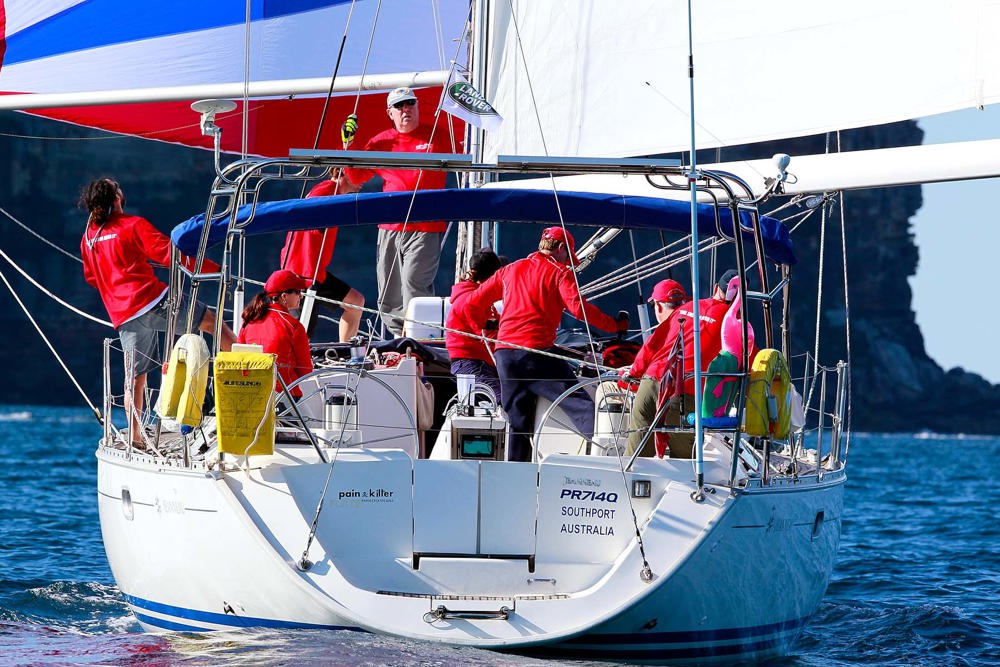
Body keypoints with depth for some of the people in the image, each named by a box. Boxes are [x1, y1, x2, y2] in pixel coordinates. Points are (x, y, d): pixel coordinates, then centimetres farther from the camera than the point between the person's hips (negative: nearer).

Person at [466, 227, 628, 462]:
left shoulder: (510, 270, 21)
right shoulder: (559, 272, 5)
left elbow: (474, 303, 24)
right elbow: (578, 308, -10)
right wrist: (614, 325, -3)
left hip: (504, 353, 6)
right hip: (537, 351, -5)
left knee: (518, 421, 12)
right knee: (579, 402, -9)